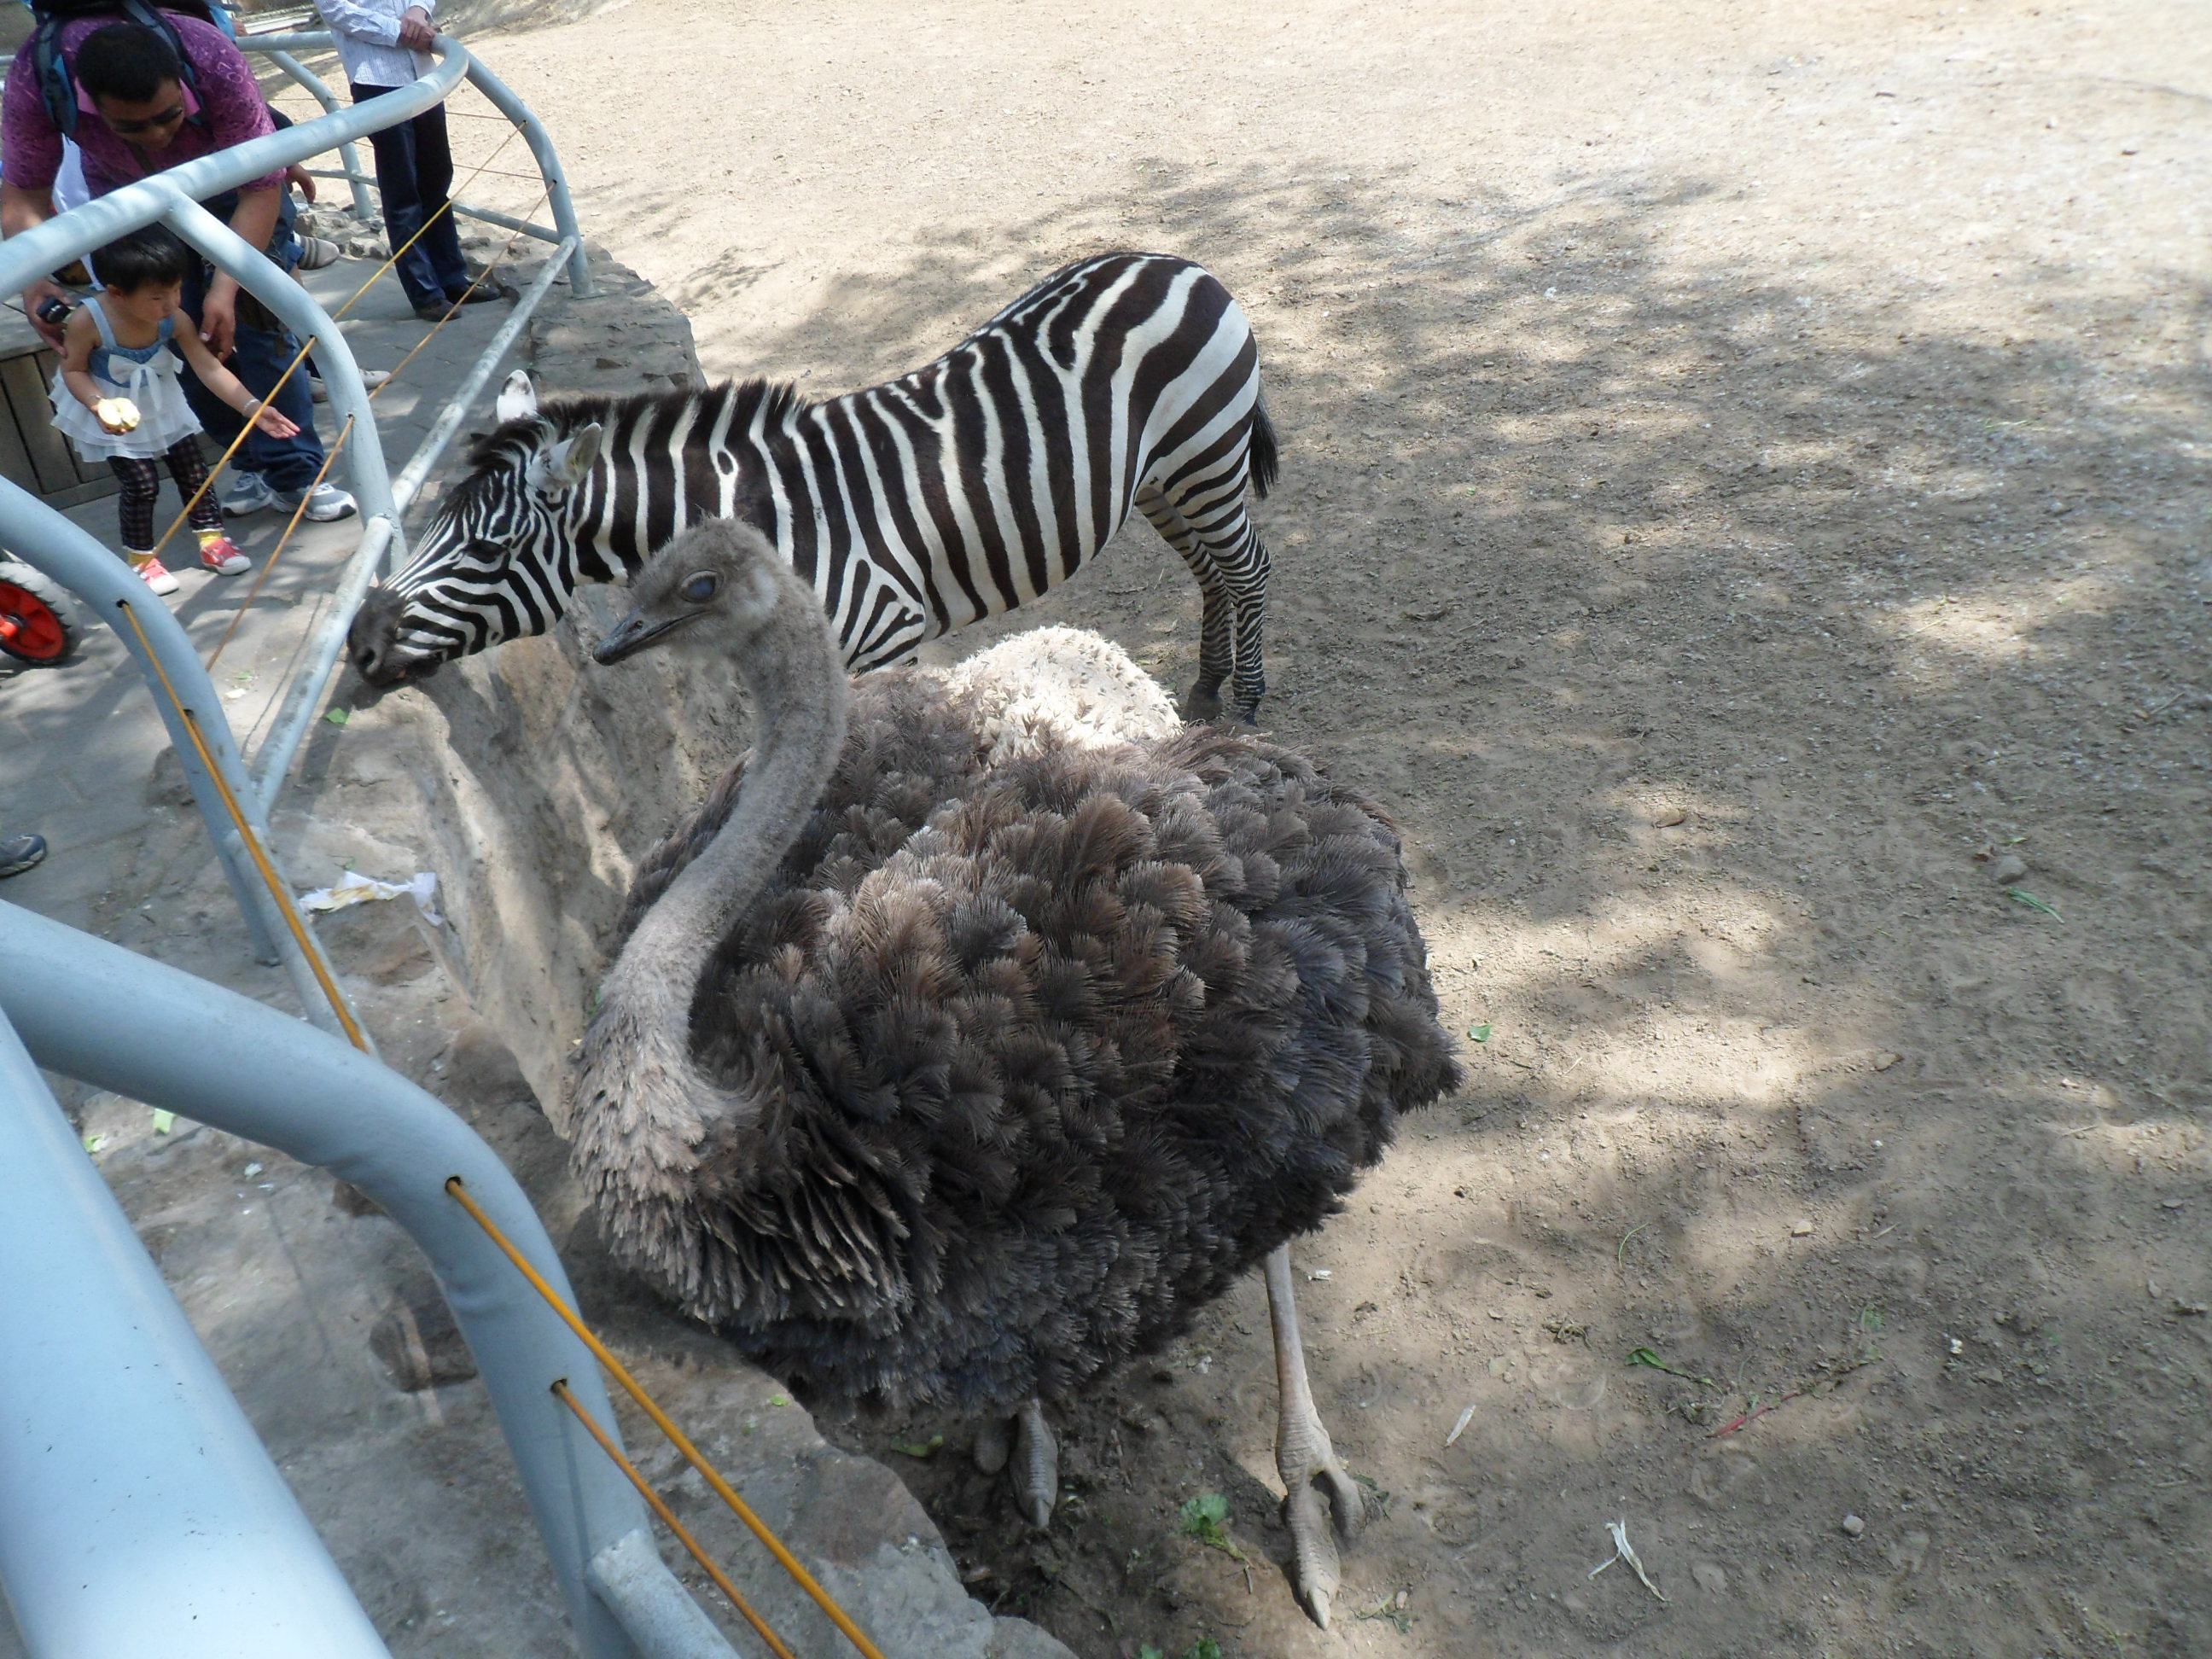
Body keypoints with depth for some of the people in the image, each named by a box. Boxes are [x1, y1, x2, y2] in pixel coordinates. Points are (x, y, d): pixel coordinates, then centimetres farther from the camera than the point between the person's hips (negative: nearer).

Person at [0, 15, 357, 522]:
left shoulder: (214, 61, -38)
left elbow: (260, 188, -30)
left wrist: (225, 289, -38)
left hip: (230, 189, -2)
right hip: (130, 203, 2)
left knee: (259, 322, -11)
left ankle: (296, 475, -4)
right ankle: (252, 463, 9)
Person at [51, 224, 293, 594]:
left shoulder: (175, 321, -20)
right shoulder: (88, 321, -29)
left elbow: (210, 369, -20)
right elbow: (73, 370, -16)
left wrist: (252, 407, -29)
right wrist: (101, 406, -33)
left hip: (162, 406, 4)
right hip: (116, 414, -4)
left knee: (193, 469, 6)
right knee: (141, 483, -6)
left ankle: (211, 539, 23)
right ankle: (140, 558, 12)